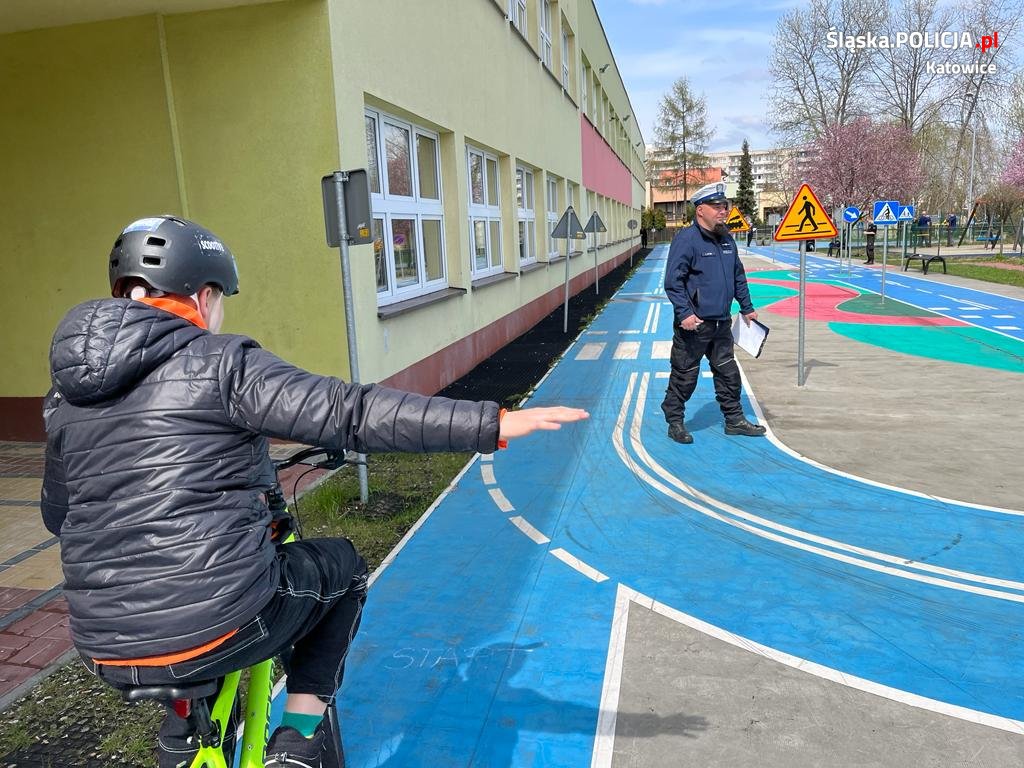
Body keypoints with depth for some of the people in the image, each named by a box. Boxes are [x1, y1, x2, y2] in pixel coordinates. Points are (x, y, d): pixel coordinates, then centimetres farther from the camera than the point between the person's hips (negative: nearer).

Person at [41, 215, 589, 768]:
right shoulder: (218, 363, -12)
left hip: (105, 650, 7)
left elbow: (56, 515, 19)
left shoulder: (65, 396, 7)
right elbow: (350, 412, -21)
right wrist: (495, 424, -22)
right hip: (218, 627, -6)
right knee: (341, 565, 20)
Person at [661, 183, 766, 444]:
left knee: (728, 373, 15)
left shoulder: (727, 239, 12)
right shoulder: (686, 239, -14)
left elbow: (738, 276, 22)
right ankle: (675, 422, 16)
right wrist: (684, 313, -25)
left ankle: (734, 420, 28)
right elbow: (673, 281, -19)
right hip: (694, 323, -8)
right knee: (685, 376, 2)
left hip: (721, 322, 8)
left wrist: (747, 308, 22)